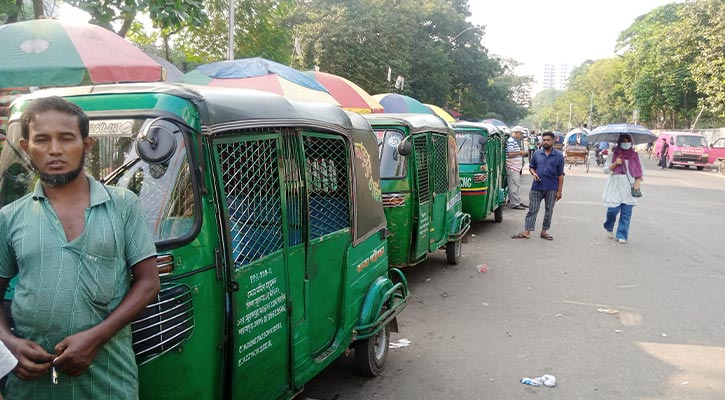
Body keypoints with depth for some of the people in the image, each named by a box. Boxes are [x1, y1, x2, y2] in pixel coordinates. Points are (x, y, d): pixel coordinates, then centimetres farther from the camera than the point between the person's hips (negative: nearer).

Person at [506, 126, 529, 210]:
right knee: (514, 186, -7)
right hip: (512, 168, -10)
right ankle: (515, 204, -5)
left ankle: (518, 202, 22)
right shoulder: (510, 141, -15)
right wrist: (520, 153, -12)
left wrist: (521, 152, 13)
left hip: (517, 168, 10)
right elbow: (510, 154, -21)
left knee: (517, 186, 15)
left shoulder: (515, 141, 16)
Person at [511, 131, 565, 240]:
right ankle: (526, 232, 2)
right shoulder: (537, 153, 5)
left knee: (549, 211, 9)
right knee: (532, 210, 1)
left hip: (551, 188, -1)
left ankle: (544, 232, 21)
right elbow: (531, 167, 17)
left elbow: (560, 175, -1)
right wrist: (534, 173, -7)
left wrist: (560, 190, -5)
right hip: (537, 187, 1)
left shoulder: (558, 155, -1)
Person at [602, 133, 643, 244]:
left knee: (626, 213, 0)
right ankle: (609, 228, 22)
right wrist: (615, 163, -14)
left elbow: (640, 171, 12)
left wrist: (638, 182, -4)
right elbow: (606, 170, 2)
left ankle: (622, 235, 10)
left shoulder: (635, 156, 8)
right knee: (613, 209, -8)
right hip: (615, 187, -2)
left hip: (629, 188, 2)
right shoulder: (614, 154, 3)